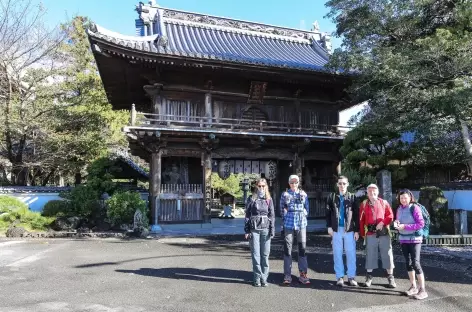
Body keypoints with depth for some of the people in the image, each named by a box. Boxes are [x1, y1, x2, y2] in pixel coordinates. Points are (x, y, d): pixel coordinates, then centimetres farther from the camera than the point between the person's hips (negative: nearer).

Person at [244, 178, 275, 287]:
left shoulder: (269, 200, 8)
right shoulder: (251, 199, 5)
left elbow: (272, 216, 7)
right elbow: (247, 215, 5)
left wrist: (272, 231, 0)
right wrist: (246, 231, -1)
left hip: (265, 229, 1)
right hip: (254, 229, -1)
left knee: (265, 254, 3)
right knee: (256, 254, 1)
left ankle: (264, 278, 13)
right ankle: (257, 278, 10)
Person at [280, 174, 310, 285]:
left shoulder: (303, 194, 8)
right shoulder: (285, 194, 6)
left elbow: (307, 209, 14)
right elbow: (282, 209, 12)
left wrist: (302, 215, 3)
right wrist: (286, 216, 3)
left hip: (301, 224, 1)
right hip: (288, 224, -1)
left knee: (302, 249, 3)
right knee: (287, 249, 1)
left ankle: (303, 274, 12)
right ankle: (287, 275, 9)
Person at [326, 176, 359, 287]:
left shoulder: (352, 197, 5)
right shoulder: (332, 197, 6)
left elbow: (356, 215, 4)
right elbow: (328, 213, 6)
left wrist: (357, 230, -1)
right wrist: (329, 227, -3)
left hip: (350, 230, 0)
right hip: (336, 229, 1)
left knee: (351, 254, 3)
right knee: (337, 254, 5)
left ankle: (351, 277, 15)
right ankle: (340, 277, 14)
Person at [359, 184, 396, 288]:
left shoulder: (384, 202, 7)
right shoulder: (364, 204, 6)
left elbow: (390, 216, 2)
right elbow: (361, 220, 6)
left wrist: (382, 222, -15)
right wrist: (363, 234, 2)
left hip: (384, 233, 0)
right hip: (370, 234, 0)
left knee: (387, 254, 3)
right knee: (370, 255, 6)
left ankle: (390, 277, 16)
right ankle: (369, 277, 16)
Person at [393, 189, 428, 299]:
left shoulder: (415, 208, -11)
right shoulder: (399, 209, 8)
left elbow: (421, 224, -16)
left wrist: (405, 226, -20)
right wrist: (396, 224, -5)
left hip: (414, 239, -7)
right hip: (403, 239, 7)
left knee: (415, 263, -10)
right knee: (408, 262, 11)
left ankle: (423, 290, -3)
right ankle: (413, 287, 22)